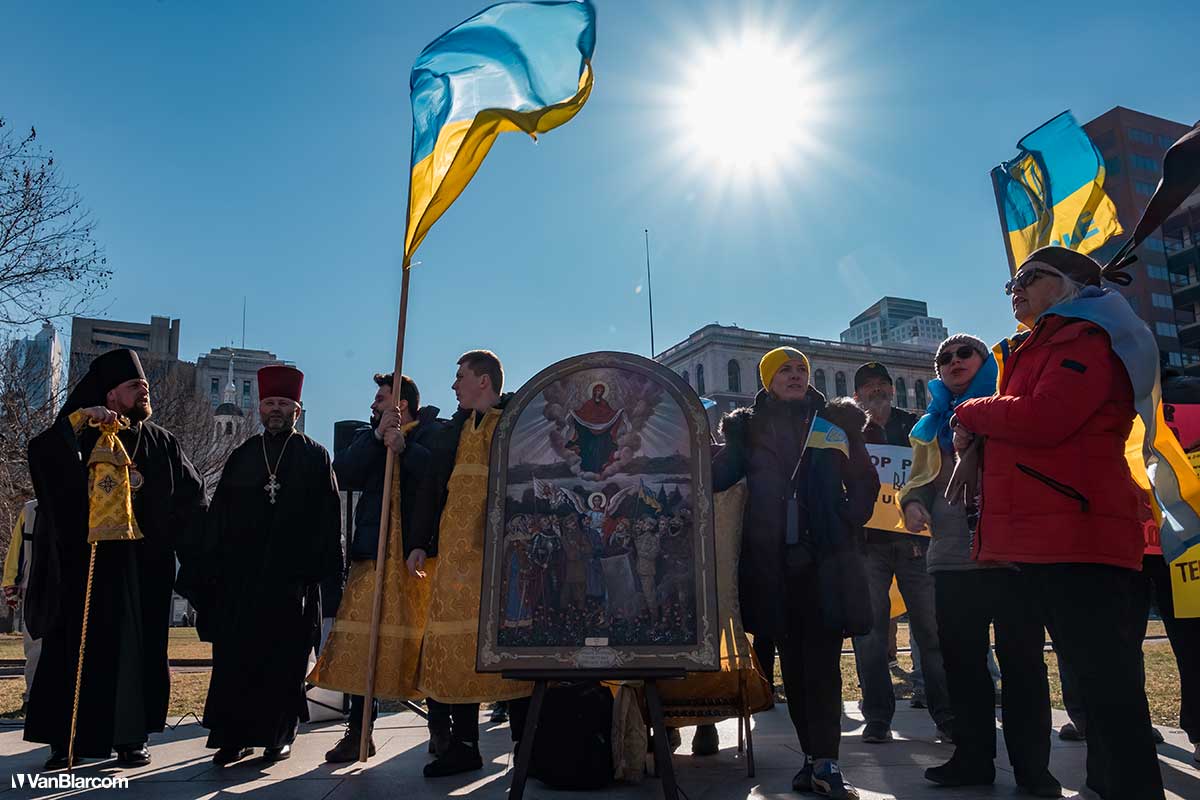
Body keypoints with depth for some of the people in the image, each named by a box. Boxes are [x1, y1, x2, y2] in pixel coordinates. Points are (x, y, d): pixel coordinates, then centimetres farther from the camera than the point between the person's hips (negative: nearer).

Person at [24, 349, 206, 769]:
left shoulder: (161, 442, 9)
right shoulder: (82, 436, 4)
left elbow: (192, 494, 10)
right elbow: (39, 452, -16)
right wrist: (80, 416, -25)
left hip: (144, 564, 1)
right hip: (87, 560, -1)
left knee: (137, 648, 3)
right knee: (77, 646, 1)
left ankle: (131, 737, 10)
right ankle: (66, 739, 9)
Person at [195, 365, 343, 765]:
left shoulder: (315, 457, 6)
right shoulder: (242, 456, 14)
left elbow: (329, 518, 1)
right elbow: (218, 516, 12)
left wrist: (323, 566, -7)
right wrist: (214, 565, 3)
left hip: (293, 575, -2)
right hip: (240, 575, 3)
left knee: (284, 657, 4)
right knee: (235, 655, 1)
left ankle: (279, 734, 16)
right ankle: (236, 735, 10)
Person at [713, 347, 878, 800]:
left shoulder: (836, 422, 12)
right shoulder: (748, 427, 12)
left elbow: (865, 483, 13)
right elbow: (717, 475, 1)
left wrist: (847, 524, -1)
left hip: (824, 558, -1)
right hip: (772, 561, 1)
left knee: (822, 659, -5)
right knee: (792, 660, 5)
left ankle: (823, 763, -4)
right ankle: (818, 758, 14)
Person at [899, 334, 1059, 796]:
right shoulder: (932, 425, 19)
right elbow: (920, 481, 20)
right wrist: (912, 503, -3)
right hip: (953, 559, 4)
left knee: (1022, 660, 0)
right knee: (961, 661, 7)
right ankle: (973, 757, 18)